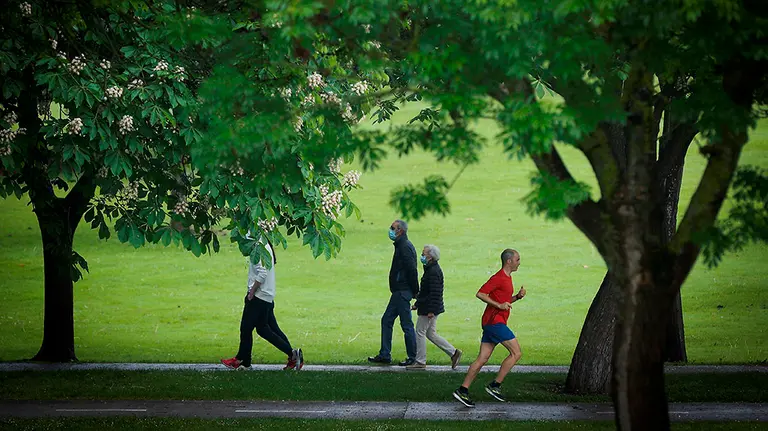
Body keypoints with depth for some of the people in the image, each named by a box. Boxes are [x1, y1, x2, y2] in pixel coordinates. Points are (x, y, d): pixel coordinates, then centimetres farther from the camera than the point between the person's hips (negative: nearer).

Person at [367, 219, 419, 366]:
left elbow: (412, 270, -21)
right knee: (386, 320, 12)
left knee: (406, 324, -4)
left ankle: (413, 358, 3)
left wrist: (415, 291, -16)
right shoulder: (401, 245, 16)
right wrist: (414, 291, 16)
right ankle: (384, 355, 16)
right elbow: (411, 270, 19)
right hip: (399, 292, 11)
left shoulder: (405, 247, -16)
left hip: (402, 292, -11)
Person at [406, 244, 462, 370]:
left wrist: (431, 310, -25)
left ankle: (420, 362, 5)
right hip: (427, 308, 10)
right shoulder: (430, 269, 14)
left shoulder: (434, 272, -19)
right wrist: (417, 304, 26)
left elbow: (435, 293, -24)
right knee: (431, 334, 15)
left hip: (428, 309, -10)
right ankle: (454, 353, 16)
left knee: (420, 332, -2)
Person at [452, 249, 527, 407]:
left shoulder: (507, 278, 19)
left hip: (491, 323, 10)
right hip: (495, 321, -10)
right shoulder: (498, 278, -12)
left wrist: (518, 296, 12)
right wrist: (499, 305, -21)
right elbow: (480, 294, -17)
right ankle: (495, 385, -5)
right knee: (516, 353, -7)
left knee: (482, 358, 6)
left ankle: (462, 390, 3)